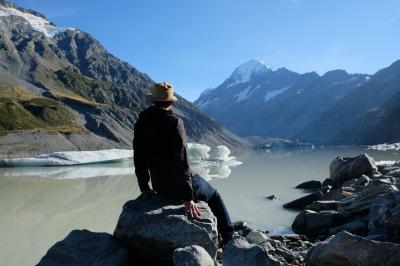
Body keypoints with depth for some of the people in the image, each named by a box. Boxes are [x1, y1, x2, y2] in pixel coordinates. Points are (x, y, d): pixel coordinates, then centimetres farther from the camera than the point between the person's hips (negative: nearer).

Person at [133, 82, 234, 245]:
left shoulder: (141, 123, -1)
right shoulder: (174, 122, -19)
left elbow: (139, 160, 6)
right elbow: (181, 161, -23)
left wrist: (145, 188, 17)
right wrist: (188, 198, -21)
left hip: (160, 189, 6)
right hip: (179, 186, -6)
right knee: (214, 197, 21)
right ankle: (228, 238, 26)